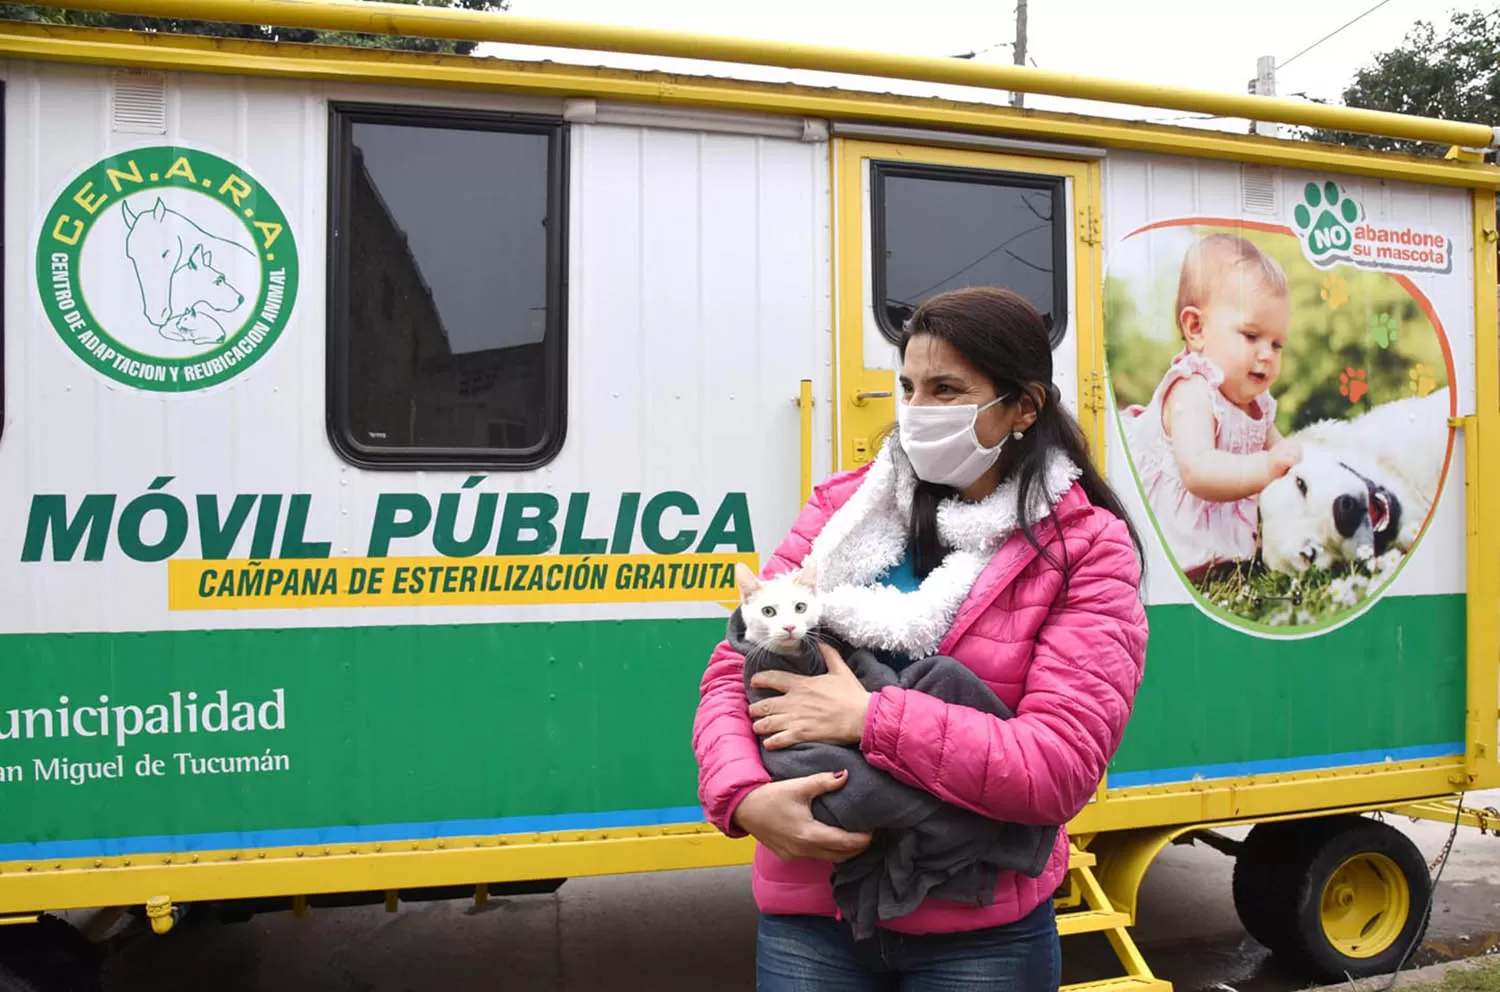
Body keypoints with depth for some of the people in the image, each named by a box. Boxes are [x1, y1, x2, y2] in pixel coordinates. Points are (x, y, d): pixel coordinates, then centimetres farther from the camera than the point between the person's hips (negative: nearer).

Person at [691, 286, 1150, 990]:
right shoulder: (842, 509, 1)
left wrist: (867, 719, -21)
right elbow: (736, 668, 2)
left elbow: (1058, 770, -17)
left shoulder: (1086, 552, -8)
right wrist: (745, 799, -17)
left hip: (979, 934, -2)